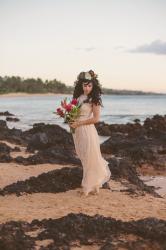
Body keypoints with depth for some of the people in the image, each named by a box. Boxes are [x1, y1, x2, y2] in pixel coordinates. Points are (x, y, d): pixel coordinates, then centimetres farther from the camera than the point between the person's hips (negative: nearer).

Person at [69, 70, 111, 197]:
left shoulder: (94, 99, -9)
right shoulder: (78, 97, 9)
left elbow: (96, 118, -14)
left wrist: (79, 123, -17)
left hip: (88, 130, -7)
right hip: (77, 132, 7)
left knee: (90, 158, 1)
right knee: (84, 158, 14)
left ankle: (90, 186, 15)